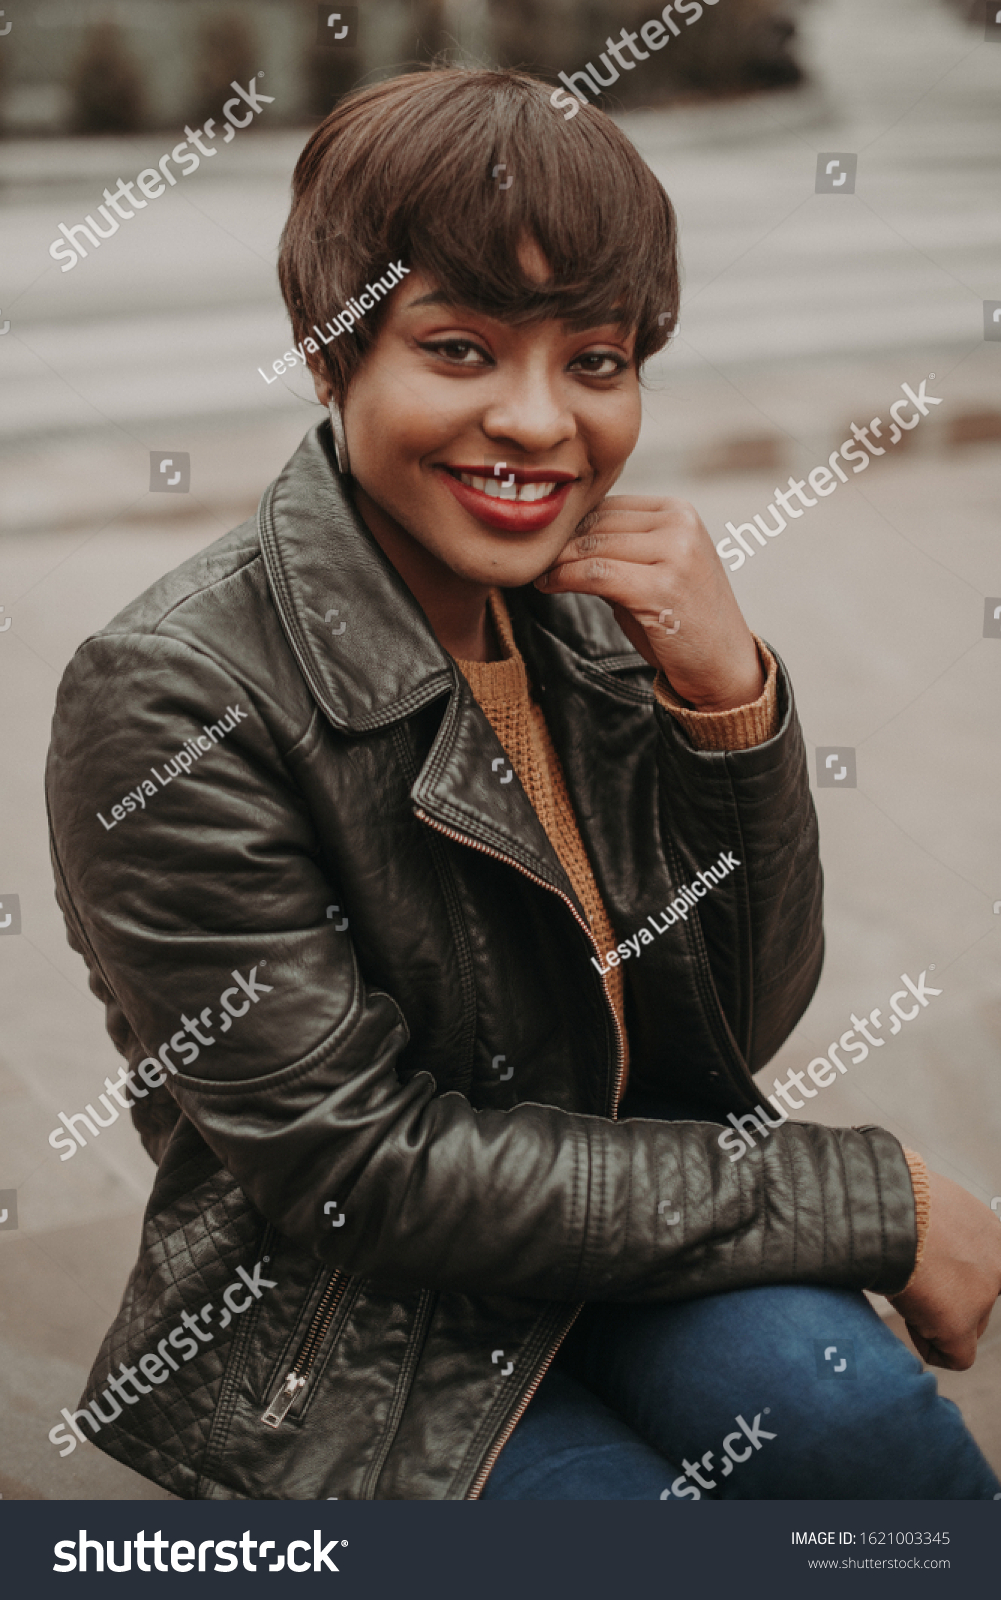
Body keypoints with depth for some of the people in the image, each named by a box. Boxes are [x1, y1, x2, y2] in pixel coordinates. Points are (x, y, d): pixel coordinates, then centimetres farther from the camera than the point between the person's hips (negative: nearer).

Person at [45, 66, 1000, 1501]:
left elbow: (744, 1022, 0)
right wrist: (876, 1204, -17)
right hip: (357, 1347, -4)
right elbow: (359, 1161, -19)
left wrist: (731, 693, -18)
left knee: (825, 1387, -25)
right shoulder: (169, 700, -21)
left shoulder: (593, 614, -3)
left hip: (636, 1235, 5)